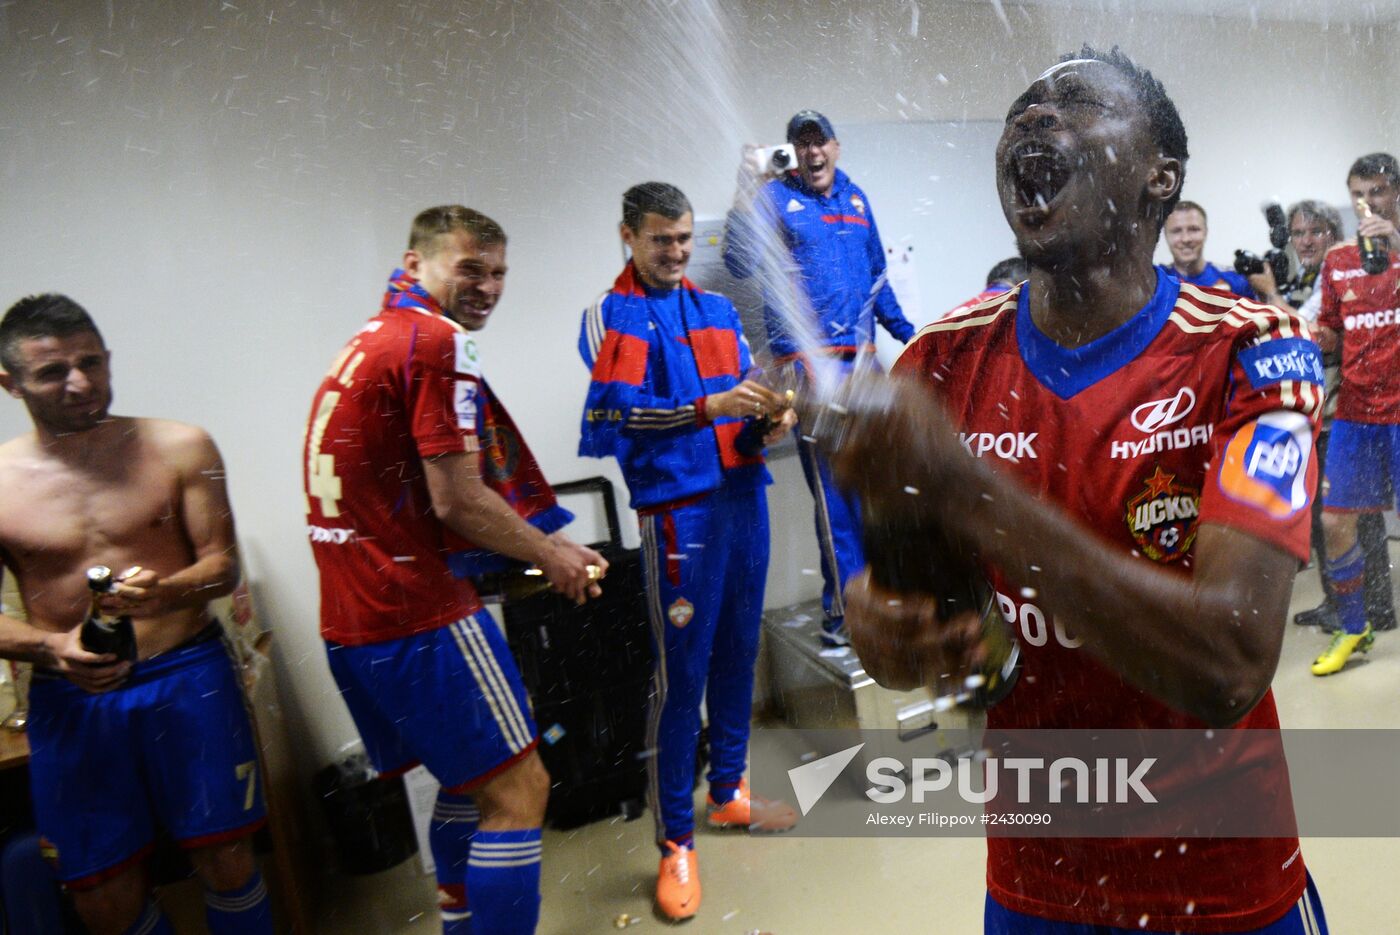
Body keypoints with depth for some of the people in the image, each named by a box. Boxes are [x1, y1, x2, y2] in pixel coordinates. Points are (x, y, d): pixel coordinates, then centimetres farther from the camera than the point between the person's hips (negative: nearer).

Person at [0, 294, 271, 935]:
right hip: (71, 701, 1)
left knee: (226, 860, 4)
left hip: (188, 677, 0)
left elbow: (222, 564, -1)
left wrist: (164, 592, -21)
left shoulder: (179, 448, -2)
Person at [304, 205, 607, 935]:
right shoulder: (437, 341, -13)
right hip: (419, 617, -10)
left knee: (467, 781, 24)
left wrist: (543, 547, 17)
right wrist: (551, 557, -2)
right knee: (517, 791, -1)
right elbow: (456, 500, -18)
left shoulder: (365, 344, 17)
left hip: (351, 621, 10)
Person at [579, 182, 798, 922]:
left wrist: (769, 420, -6)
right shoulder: (609, 315, -2)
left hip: (744, 495, 6)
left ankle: (728, 793, 34)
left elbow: (745, 396, 16)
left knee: (738, 654, 15)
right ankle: (675, 842, 11)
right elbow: (622, 410, -13)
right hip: (678, 508, -6)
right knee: (682, 675, -2)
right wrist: (708, 407, -23)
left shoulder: (718, 309, 16)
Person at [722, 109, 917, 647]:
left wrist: (908, 334, 24)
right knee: (835, 492, -5)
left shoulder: (855, 199, 16)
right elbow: (740, 264, -16)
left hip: (862, 358, 6)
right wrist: (746, 193, -26)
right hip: (811, 361, -6)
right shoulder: (776, 198, -1)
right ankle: (844, 612, 6)